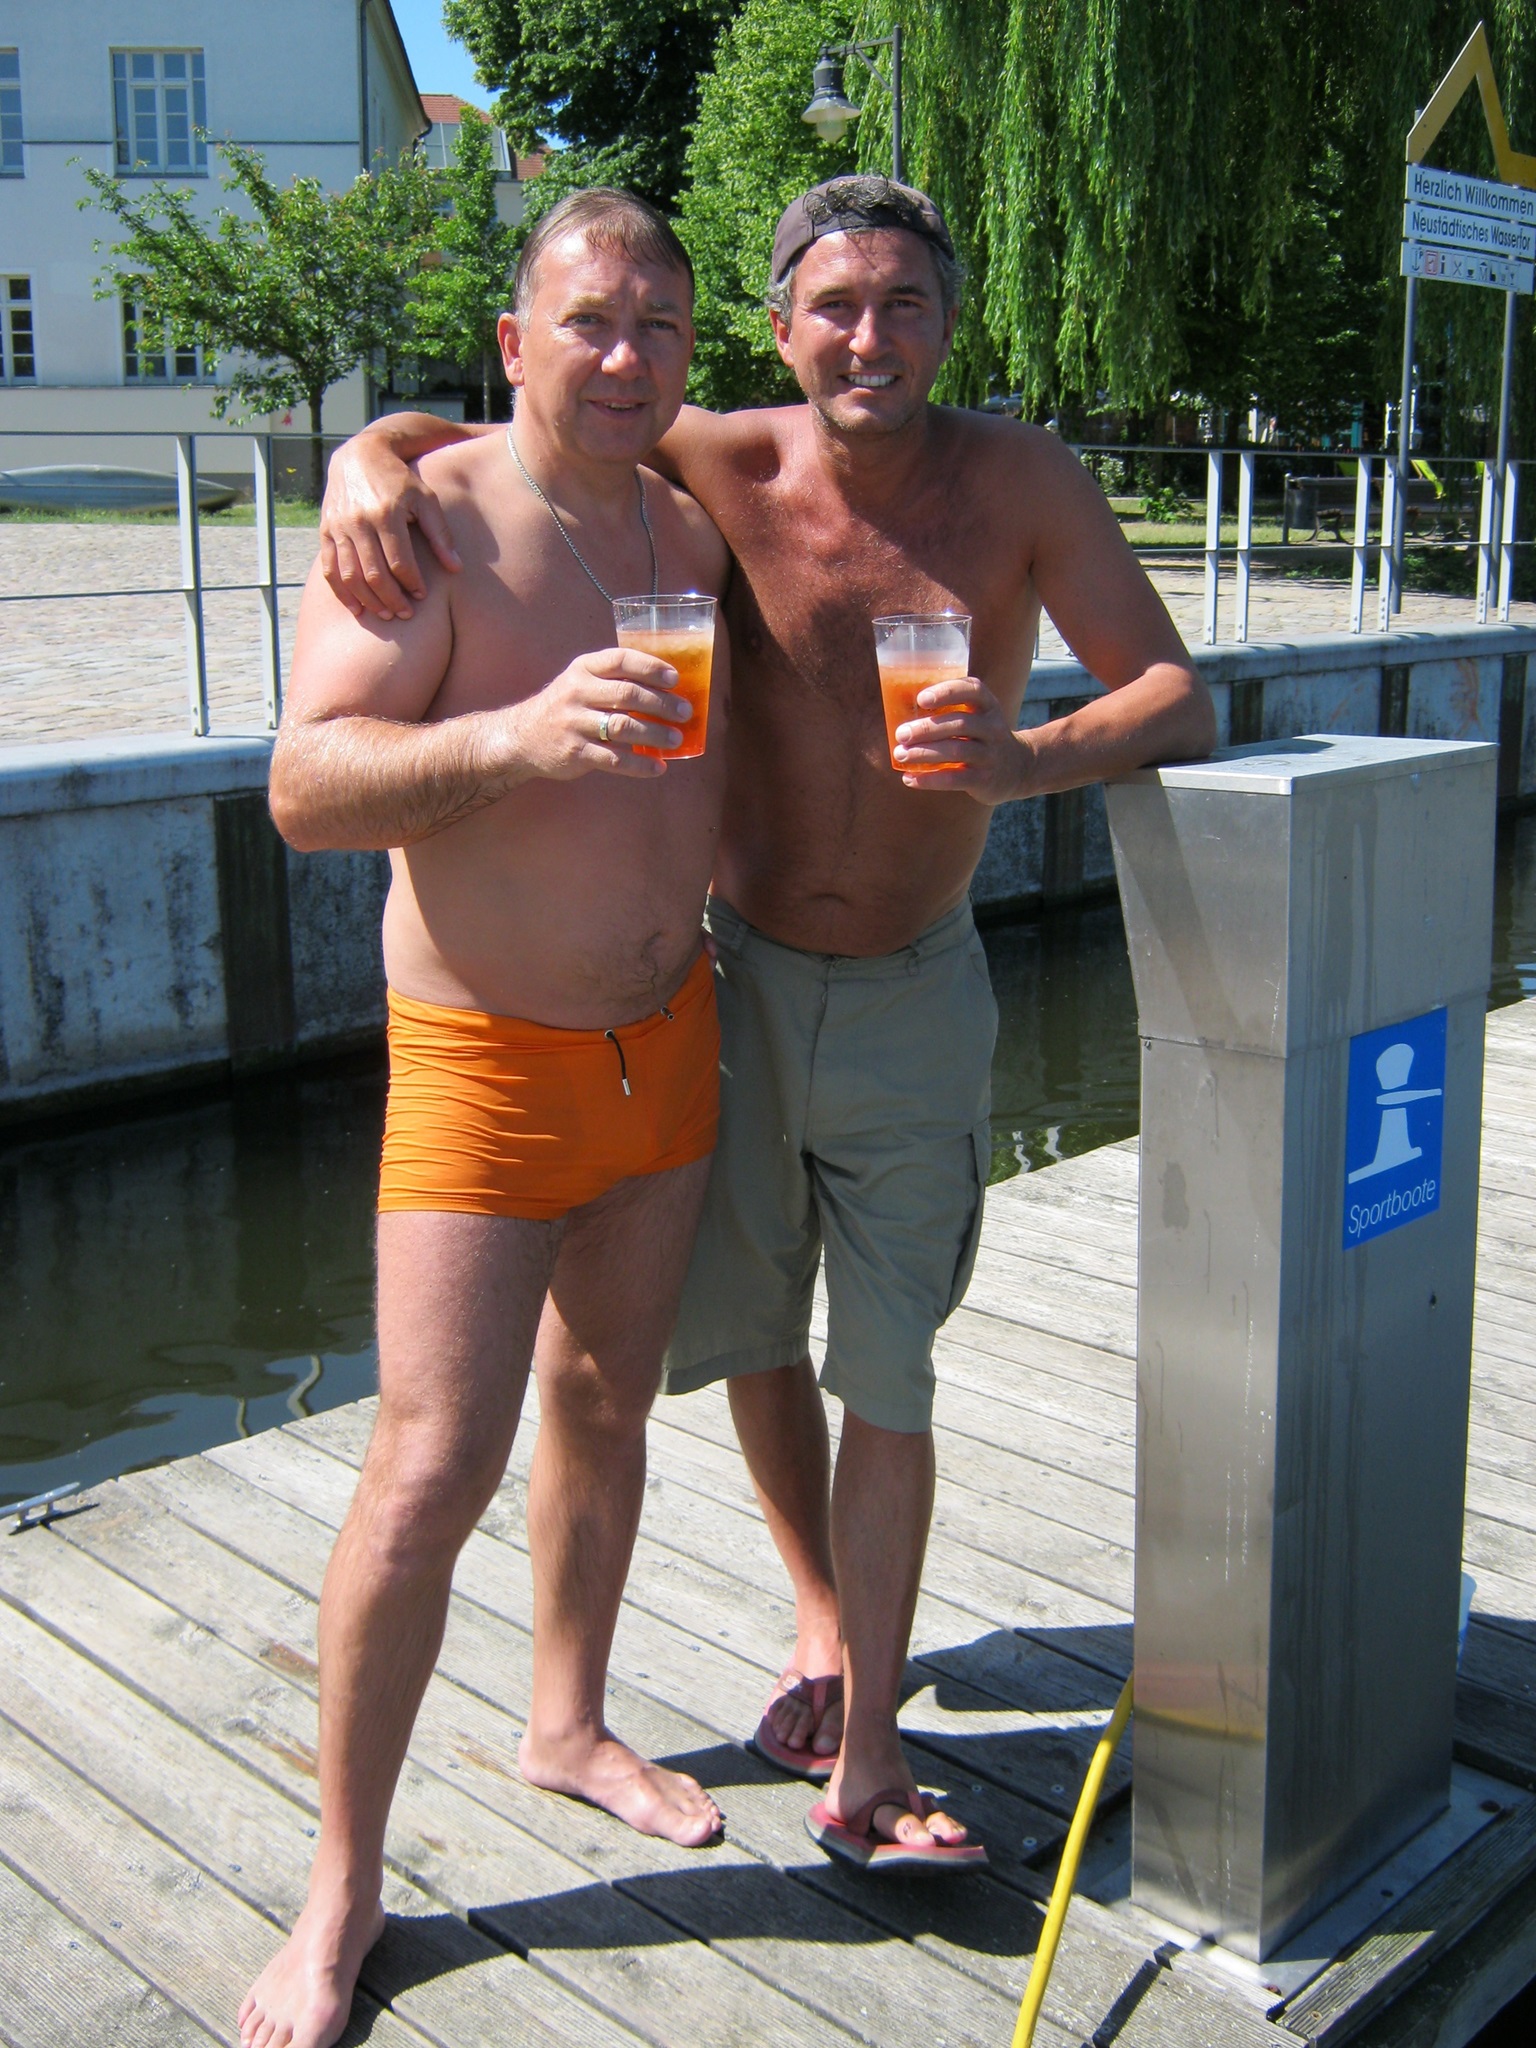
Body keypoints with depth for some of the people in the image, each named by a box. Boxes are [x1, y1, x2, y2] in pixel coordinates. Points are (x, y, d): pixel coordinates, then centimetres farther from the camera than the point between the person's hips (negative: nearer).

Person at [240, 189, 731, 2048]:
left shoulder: (691, 533, 8)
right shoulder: (433, 520, -13)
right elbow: (307, 786, -24)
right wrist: (518, 732, -38)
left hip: (668, 1038, 7)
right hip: (483, 1057, -6)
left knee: (606, 1406, 18)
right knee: (431, 1470, -8)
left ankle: (566, 1726, 39)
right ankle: (343, 1884, 11)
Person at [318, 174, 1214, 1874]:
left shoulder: (1018, 484, -12)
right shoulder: (722, 472, -12)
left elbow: (1176, 694, -14)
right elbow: (446, 436, -5)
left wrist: (1028, 759, -34)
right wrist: (373, 466, -29)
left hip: (911, 998, -1)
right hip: (733, 975, 1)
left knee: (889, 1377, 2)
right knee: (748, 1337, 16)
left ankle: (866, 1761, 15)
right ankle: (823, 1615, 43)